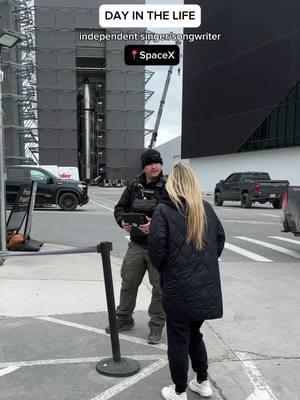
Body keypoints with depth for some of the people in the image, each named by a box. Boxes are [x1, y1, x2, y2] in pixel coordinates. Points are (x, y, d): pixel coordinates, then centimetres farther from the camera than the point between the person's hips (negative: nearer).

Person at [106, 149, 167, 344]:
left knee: (160, 288, 7)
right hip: (136, 245, 5)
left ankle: (156, 326, 25)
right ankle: (124, 319, 36)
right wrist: (122, 220, -9)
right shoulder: (134, 186, 6)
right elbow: (120, 207, 12)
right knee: (128, 283, 16)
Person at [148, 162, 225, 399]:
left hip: (179, 288, -5)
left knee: (178, 341, 11)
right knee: (195, 334, 24)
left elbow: (156, 248, -16)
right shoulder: (206, 208, 5)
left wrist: (162, 268, 4)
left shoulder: (164, 210, -10)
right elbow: (220, 239, 11)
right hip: (206, 286, 5)